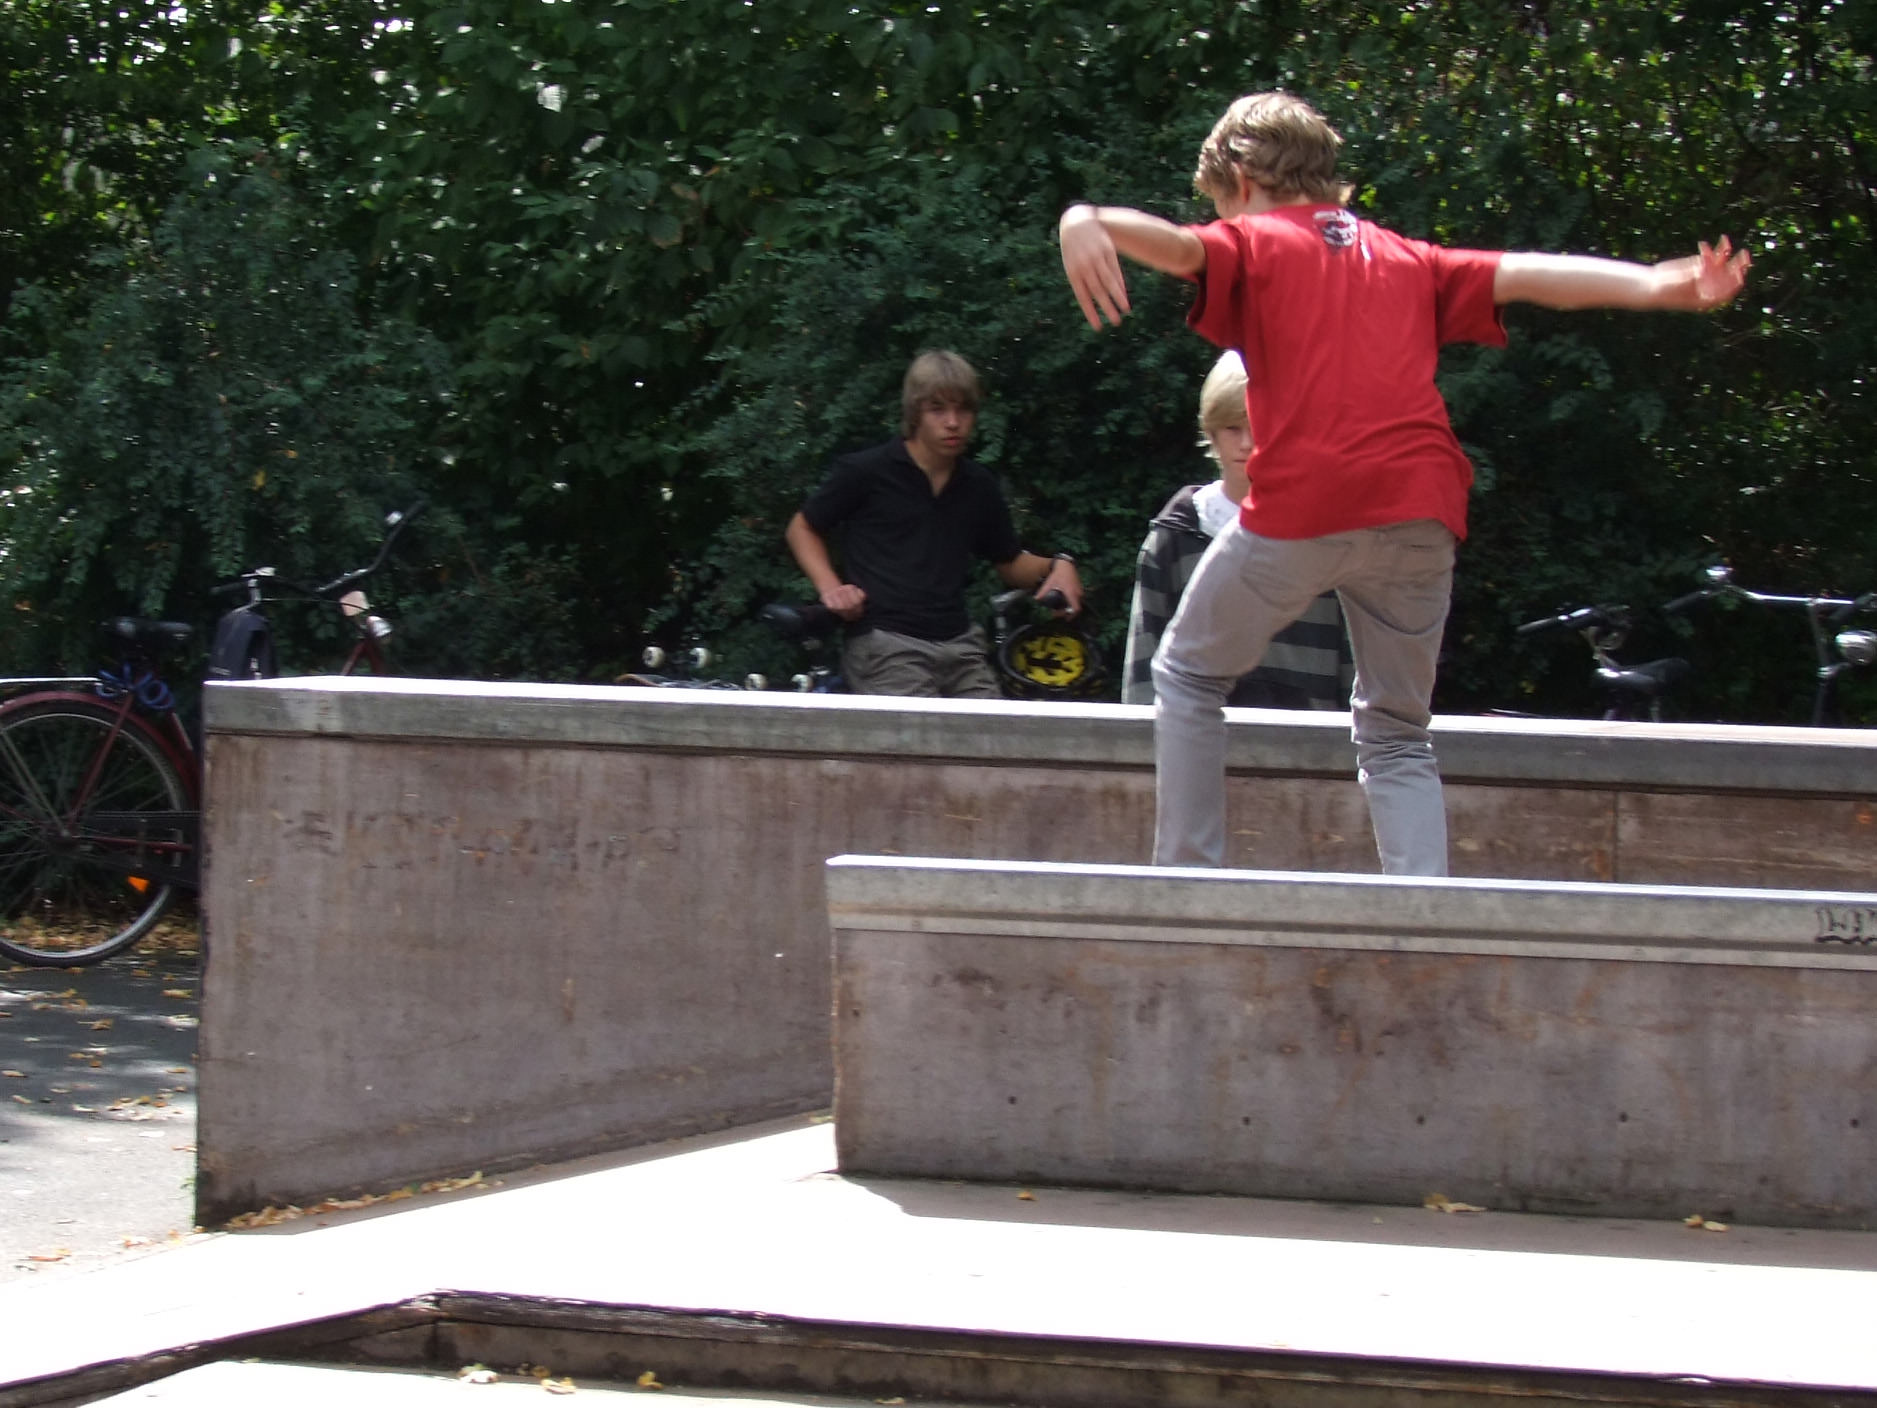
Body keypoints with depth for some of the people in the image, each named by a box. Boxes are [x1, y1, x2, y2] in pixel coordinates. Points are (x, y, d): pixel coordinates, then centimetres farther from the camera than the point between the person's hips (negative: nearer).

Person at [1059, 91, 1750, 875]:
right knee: (1397, 735, 15)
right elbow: (1528, 275, 15)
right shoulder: (1409, 261, 25)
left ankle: (1186, 879, 11)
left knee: (1188, 677, 18)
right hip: (1420, 515, 4)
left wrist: (1086, 222, -30)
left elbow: (1178, 245, -9)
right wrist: (1664, 286, 11)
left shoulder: (1253, 244, 11)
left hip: (1302, 508, -4)